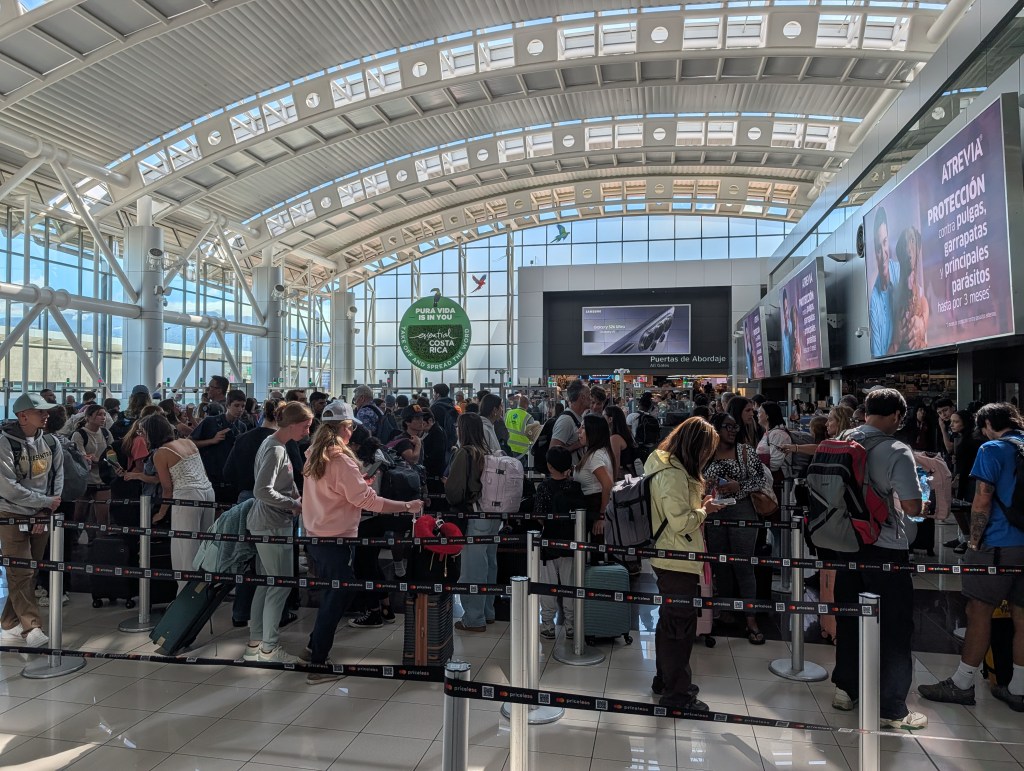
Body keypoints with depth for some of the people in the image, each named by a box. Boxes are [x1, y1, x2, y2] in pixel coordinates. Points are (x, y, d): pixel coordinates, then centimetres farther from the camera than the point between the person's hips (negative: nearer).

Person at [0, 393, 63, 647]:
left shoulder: (51, 443, 2)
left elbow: (57, 479, 4)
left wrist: (46, 513, -5)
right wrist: (46, 502, -14)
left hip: (41, 516, 5)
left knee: (30, 574, 9)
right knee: (21, 573, -6)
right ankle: (32, 627, -3)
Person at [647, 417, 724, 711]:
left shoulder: (668, 465, 10)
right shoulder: (673, 474, -23)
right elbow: (681, 522, -26)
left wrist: (697, 502, 9)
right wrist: (705, 509, -10)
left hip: (668, 559, 11)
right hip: (678, 563, -11)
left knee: (670, 621, 21)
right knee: (682, 625, 1)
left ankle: (665, 679, 35)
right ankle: (677, 693, 13)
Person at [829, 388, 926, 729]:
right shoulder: (897, 452, -16)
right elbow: (913, 508, -17)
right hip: (885, 548, -5)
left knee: (849, 618, 17)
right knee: (894, 627, 6)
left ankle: (845, 688, 29)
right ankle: (891, 709, 13)